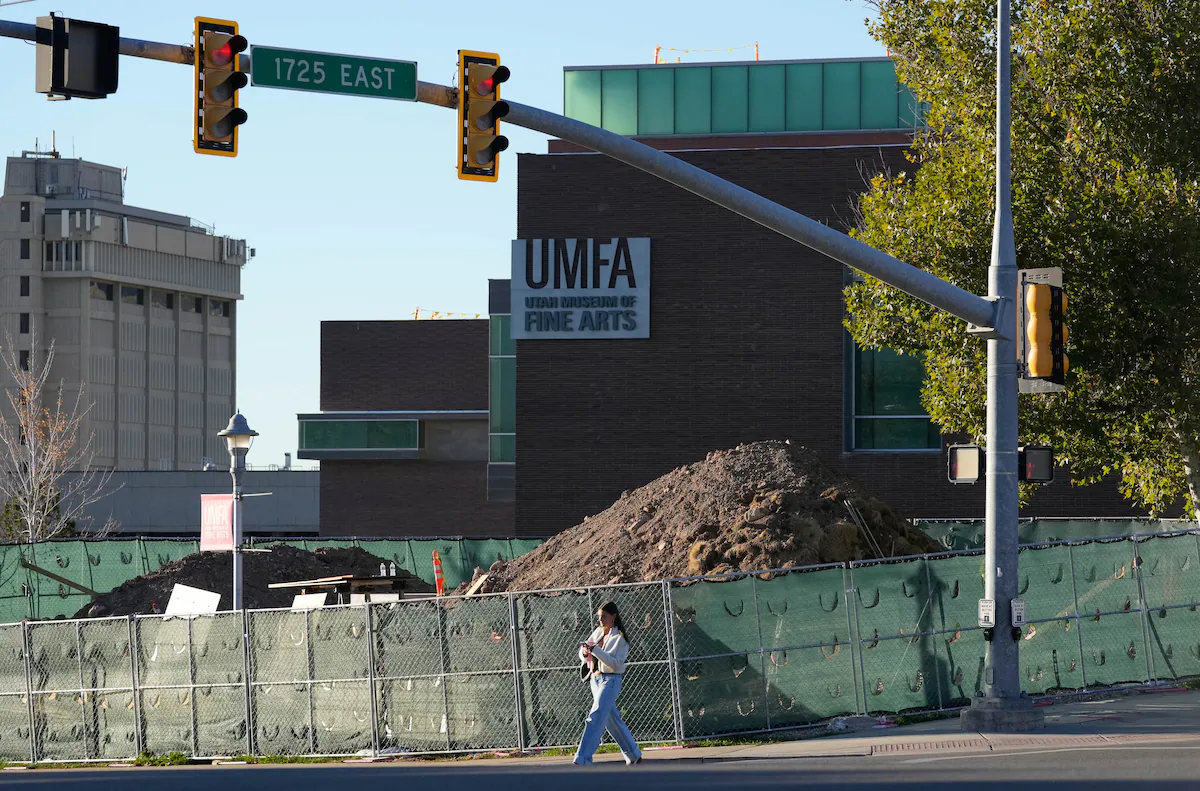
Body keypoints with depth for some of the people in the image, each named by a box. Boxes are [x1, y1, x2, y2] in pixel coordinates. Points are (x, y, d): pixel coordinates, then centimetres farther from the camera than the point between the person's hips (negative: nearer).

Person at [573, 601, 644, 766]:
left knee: (595, 719, -17)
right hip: (595, 679, 8)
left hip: (610, 680, -8)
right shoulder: (598, 632, 9)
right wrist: (585, 653, -12)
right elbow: (583, 650, 13)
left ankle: (582, 760, -24)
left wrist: (595, 650, -25)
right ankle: (633, 755, 27)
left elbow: (616, 663, -18)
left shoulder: (620, 638, -9)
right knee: (612, 720, 14)